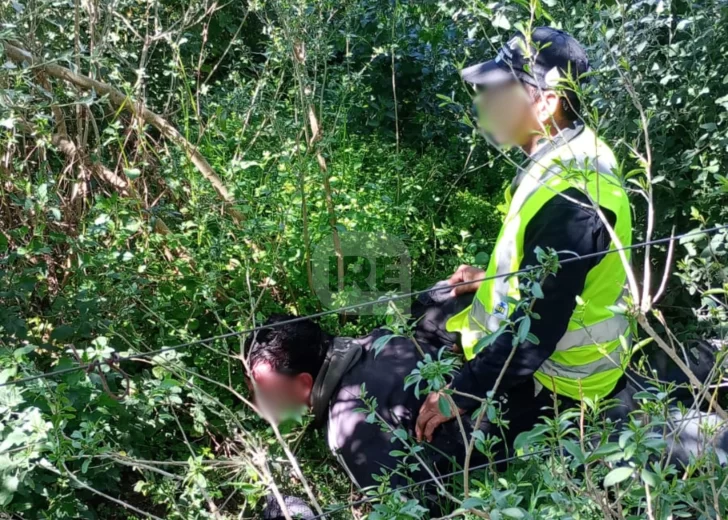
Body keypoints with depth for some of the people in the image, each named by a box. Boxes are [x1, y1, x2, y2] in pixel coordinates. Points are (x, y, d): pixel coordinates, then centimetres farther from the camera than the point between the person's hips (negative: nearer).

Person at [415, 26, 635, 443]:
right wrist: (494, 277, 12)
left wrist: (464, 392, -23)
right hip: (541, 349, 10)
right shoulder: (573, 155, -2)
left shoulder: (569, 199, -34)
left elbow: (537, 327, -31)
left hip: (553, 381, -10)